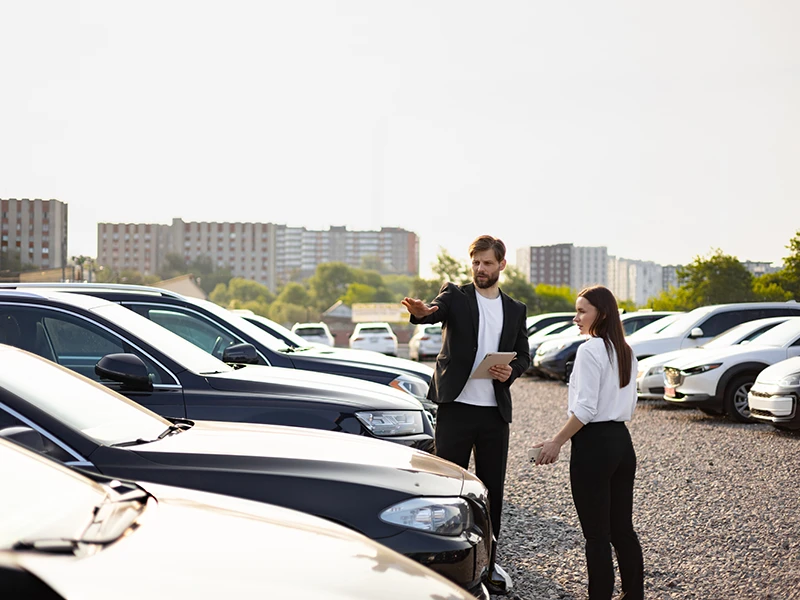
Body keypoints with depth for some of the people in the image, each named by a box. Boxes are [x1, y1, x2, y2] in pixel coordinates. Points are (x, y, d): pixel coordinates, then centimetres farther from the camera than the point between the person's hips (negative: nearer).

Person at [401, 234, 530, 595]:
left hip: (495, 410, 3)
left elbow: (523, 356, 16)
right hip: (456, 406, -3)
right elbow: (436, 311, -20)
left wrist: (511, 372, -8)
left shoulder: (515, 310, 13)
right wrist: (421, 312, -45)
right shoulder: (455, 296, 1)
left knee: (493, 487, 9)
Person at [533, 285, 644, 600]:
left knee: (596, 535, -1)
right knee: (622, 529, 14)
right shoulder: (626, 352, 11)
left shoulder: (590, 350, -15)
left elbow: (585, 408, -19)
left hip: (593, 444, -8)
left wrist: (556, 442, -12)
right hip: (622, 442, 9)